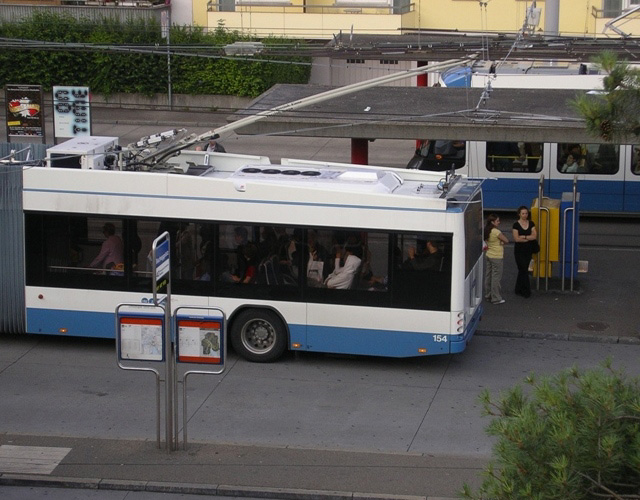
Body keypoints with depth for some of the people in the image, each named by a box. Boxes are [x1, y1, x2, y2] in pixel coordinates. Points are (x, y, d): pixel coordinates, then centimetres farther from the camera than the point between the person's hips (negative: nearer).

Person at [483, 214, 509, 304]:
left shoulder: (486, 231, 4)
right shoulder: (496, 232, -20)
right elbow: (506, 241, -15)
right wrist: (502, 243, 4)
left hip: (488, 255, 8)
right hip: (497, 257, -8)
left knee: (488, 276, 15)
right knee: (496, 277, -2)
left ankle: (488, 295, 24)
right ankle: (496, 298, 2)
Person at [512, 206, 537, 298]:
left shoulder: (531, 224, 5)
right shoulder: (516, 224, -7)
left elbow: (535, 236, -6)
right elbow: (516, 238, -15)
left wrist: (524, 237, -16)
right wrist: (529, 238, -10)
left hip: (528, 250, 4)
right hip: (519, 251, -4)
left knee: (522, 270, 11)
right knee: (524, 270, -5)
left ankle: (518, 290, 21)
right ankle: (526, 291, 1)